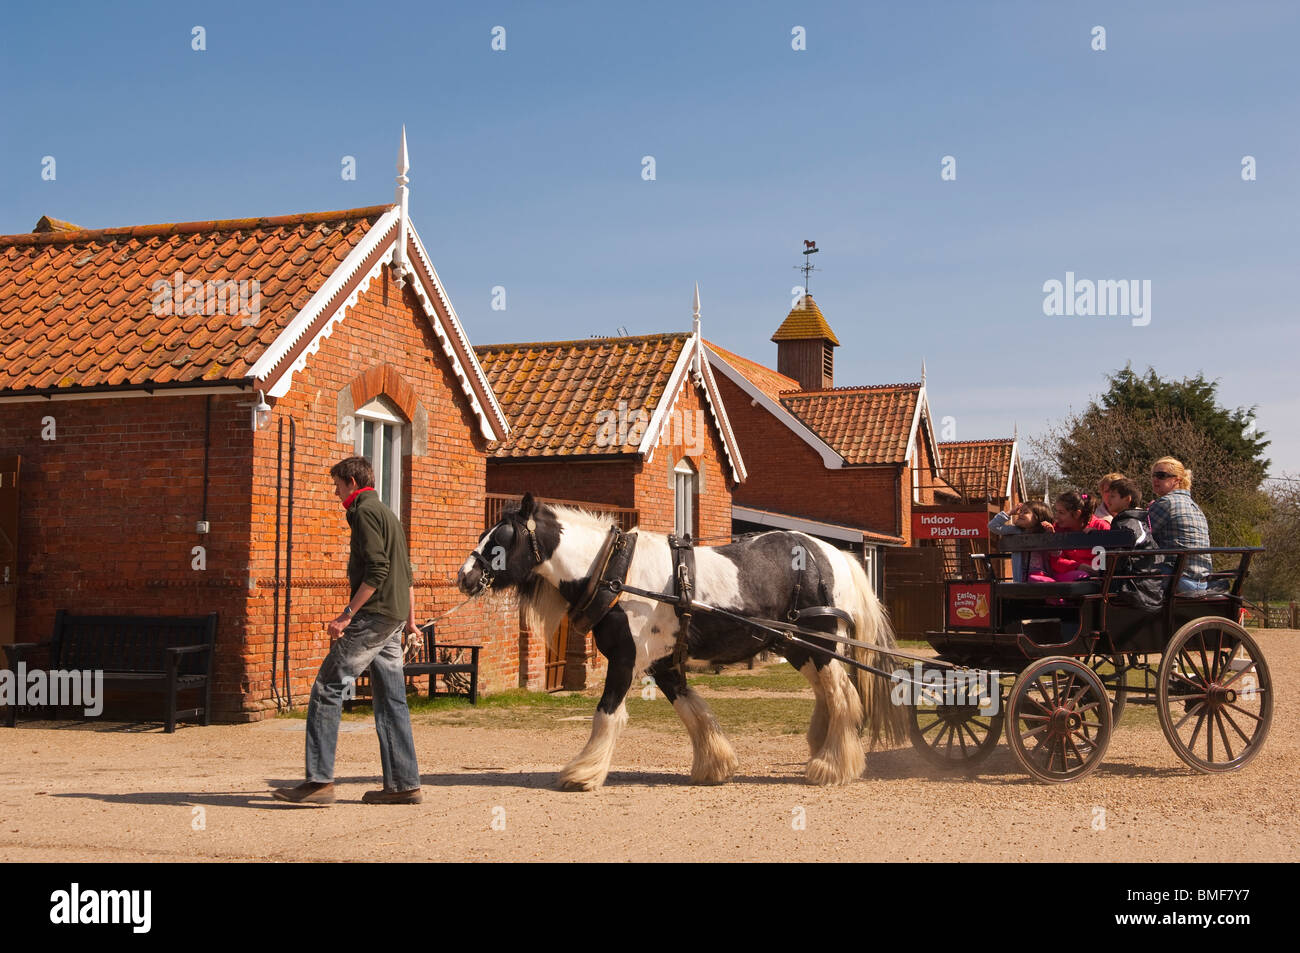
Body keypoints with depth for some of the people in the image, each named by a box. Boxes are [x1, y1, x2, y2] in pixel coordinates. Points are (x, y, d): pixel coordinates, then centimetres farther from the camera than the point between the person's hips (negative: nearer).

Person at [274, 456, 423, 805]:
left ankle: (319, 780, -11)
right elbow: (406, 572, 24)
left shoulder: (365, 512, -8)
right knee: (390, 700, 10)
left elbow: (377, 571, -19)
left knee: (327, 689, -8)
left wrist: (347, 614, -19)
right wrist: (409, 619, 29)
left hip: (373, 616, -10)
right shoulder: (387, 513, 21)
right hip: (392, 620, 10)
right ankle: (404, 784, 10)